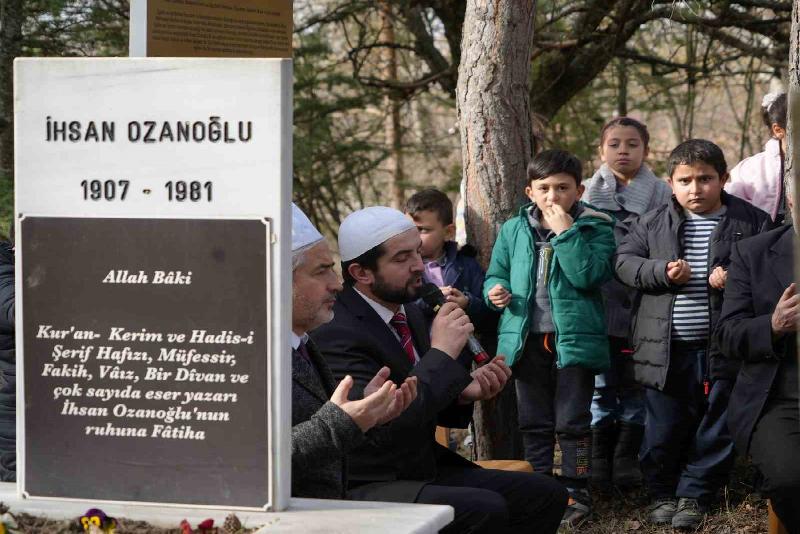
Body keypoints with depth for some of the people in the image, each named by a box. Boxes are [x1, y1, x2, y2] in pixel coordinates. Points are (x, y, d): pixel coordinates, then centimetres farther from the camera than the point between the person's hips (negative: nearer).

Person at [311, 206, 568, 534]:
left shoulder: (410, 313, 9)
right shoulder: (336, 334, -19)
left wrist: (463, 391, -1)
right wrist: (442, 353, -24)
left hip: (425, 468, 9)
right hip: (366, 490, -9)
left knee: (545, 495, -4)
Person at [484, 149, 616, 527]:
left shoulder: (595, 228, -4)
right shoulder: (514, 230, 8)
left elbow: (588, 275, -17)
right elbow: (496, 273, 14)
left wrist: (565, 232, -19)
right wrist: (495, 290, -8)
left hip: (574, 339, -4)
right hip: (527, 339, 4)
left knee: (572, 422, 1)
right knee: (534, 423, 12)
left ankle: (576, 493, 10)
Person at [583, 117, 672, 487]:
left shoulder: (660, 193, 1)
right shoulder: (589, 192, 8)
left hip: (642, 305, -1)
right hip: (599, 302, 1)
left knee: (635, 388, 6)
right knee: (602, 387, 7)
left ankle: (626, 461, 16)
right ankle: (600, 461, 16)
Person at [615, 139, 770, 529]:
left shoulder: (750, 221, -1)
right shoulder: (652, 223, 4)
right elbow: (625, 261, 4)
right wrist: (662, 272, -13)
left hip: (724, 348, 0)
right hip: (666, 349, 1)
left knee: (716, 430, 6)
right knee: (663, 428, 9)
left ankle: (693, 495, 20)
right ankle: (661, 493, 26)